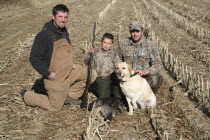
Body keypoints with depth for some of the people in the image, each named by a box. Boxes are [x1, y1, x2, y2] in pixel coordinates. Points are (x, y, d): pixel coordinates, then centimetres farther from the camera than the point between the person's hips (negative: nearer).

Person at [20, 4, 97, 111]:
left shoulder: (64, 32, 3)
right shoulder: (44, 35, -23)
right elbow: (34, 58, -24)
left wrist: (71, 64, 8)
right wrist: (48, 74, -23)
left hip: (69, 71, 7)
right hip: (56, 78, -7)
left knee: (92, 74, 5)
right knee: (55, 107, 7)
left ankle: (71, 95, 17)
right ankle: (26, 95, 25)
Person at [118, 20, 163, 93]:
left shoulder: (150, 45, -6)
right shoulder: (123, 44, 0)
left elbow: (158, 65, -9)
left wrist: (145, 71, -28)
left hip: (144, 76, -1)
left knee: (155, 79, -32)